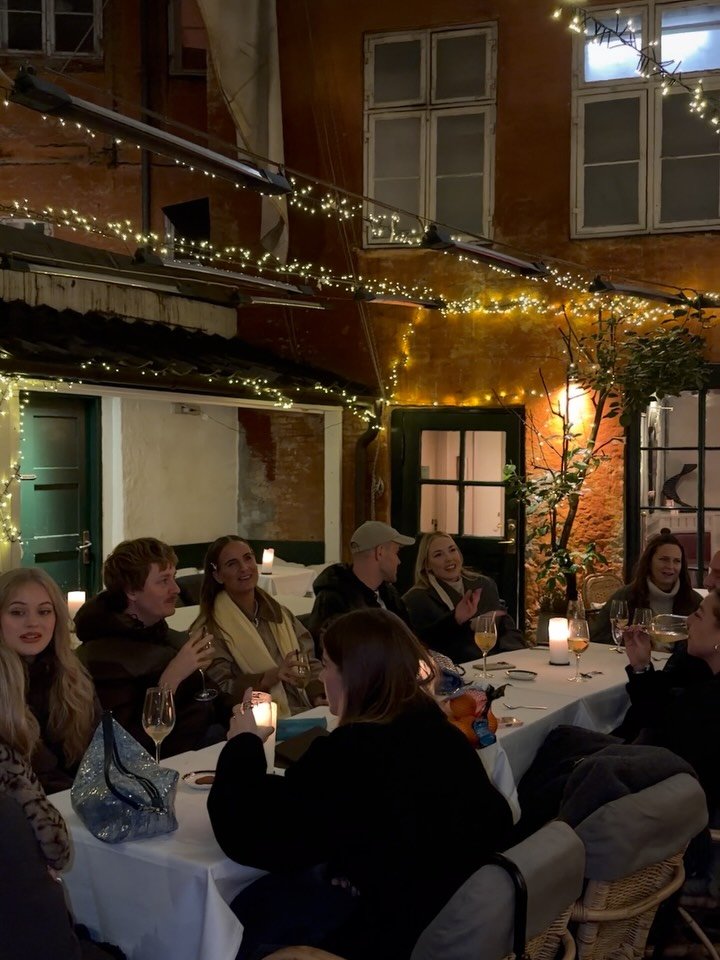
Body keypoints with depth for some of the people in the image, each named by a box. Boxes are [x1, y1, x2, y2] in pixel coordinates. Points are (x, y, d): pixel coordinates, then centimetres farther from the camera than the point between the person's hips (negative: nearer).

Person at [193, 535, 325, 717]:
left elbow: (310, 662, 14)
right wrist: (272, 676, -23)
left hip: (306, 714, 5)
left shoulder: (282, 615, 15)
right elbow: (220, 692, -10)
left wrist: (319, 696, -7)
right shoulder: (210, 630, -4)